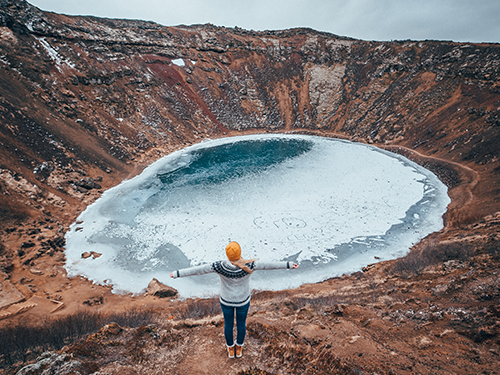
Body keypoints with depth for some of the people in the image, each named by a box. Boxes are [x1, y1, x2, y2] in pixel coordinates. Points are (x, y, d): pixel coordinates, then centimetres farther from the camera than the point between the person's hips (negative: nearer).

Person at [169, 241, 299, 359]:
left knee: (228, 323, 29)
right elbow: (269, 265, -27)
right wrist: (289, 265, -18)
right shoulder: (248, 266, -35)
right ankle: (239, 349, 55)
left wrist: (177, 274, -15)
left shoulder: (220, 266, -34)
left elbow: (198, 269, -26)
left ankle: (231, 349, 54)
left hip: (226, 300, 0)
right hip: (242, 300, 0)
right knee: (241, 323, 30)